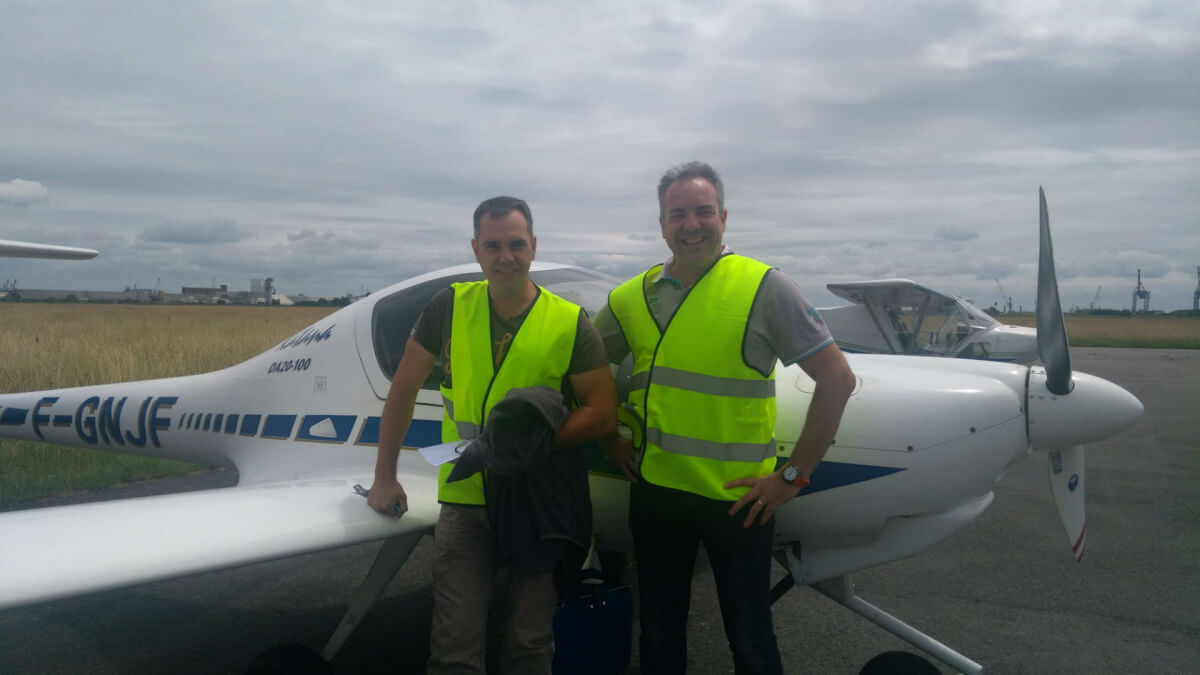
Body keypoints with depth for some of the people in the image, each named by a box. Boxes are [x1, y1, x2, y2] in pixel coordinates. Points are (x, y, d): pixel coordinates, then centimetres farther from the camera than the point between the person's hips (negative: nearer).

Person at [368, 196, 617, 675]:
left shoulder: (570, 323, -5)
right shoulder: (450, 307, -1)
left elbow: (603, 414, -6)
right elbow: (404, 390, 6)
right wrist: (384, 478, 6)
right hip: (464, 501, 1)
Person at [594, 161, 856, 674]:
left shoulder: (764, 288, -10)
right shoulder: (632, 297, 2)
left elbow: (837, 379, -10)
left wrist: (793, 476, -11)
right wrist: (609, 441, 9)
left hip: (738, 498, -3)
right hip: (654, 492, 4)